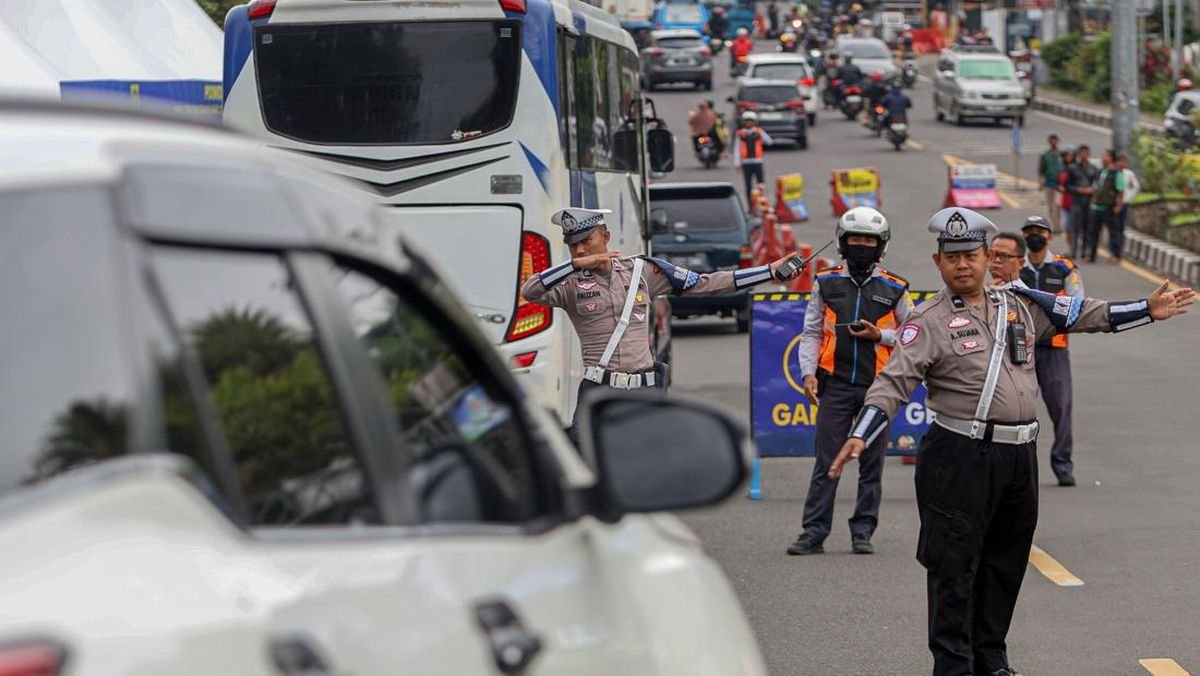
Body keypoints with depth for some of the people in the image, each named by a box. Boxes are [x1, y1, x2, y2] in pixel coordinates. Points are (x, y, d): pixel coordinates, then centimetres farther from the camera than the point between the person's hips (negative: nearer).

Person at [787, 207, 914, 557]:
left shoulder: (894, 289, 5)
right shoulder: (826, 284, 7)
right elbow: (811, 333, 10)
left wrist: (881, 336, -7)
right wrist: (808, 372, -2)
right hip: (836, 384, 0)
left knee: (872, 463, 5)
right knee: (826, 462, -2)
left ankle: (863, 532, 13)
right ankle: (814, 533, 0)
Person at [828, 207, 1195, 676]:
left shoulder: (1018, 304, 11)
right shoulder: (929, 322, -6)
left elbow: (1080, 315, 19)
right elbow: (893, 383, -13)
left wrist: (1148, 311, 17)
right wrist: (860, 437, -27)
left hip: (1020, 456, 6)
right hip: (960, 458, -6)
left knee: (1006, 562, 15)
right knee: (954, 565, -5)